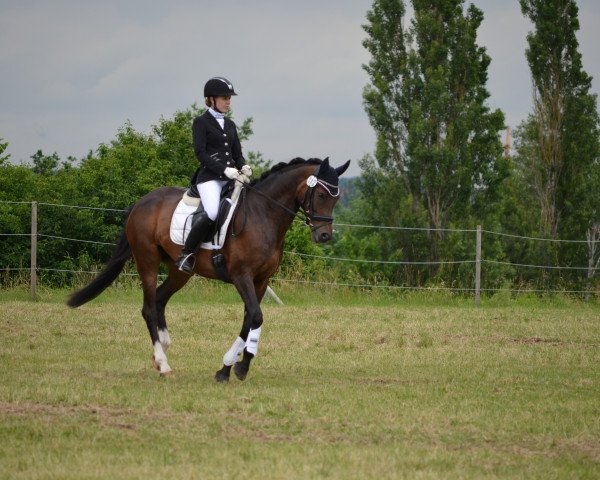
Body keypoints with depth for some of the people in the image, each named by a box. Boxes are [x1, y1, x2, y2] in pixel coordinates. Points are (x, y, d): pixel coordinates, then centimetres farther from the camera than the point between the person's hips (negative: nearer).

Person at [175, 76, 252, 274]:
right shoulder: (201, 122, 3)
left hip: (231, 178, 7)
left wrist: (244, 167, -2)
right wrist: (224, 169, -20)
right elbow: (201, 153, -8)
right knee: (212, 212, -32)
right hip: (209, 177, -7)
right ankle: (186, 255, -21)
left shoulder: (230, 125, 22)